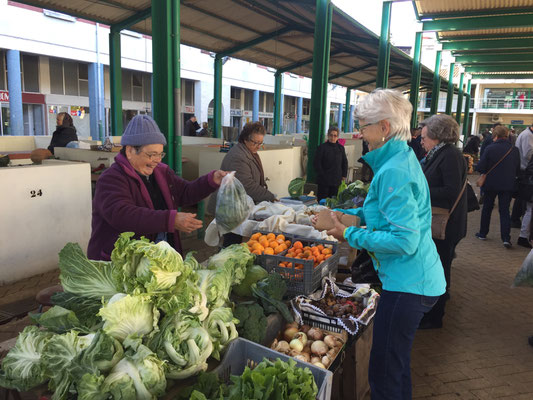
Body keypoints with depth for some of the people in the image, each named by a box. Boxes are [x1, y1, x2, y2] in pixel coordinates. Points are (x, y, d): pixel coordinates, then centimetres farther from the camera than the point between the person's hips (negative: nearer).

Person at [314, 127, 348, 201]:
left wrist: (344, 175, 10)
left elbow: (345, 162, 19)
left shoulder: (341, 148, 10)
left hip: (336, 181, 4)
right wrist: (322, 175, -11)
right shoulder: (322, 147, -3)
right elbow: (317, 163, -5)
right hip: (324, 181, -4)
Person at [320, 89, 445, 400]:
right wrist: (346, 214, 11)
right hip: (419, 279, 10)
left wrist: (351, 235, -18)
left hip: (407, 285, -10)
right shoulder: (403, 158, 8)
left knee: (385, 373, 6)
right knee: (397, 362, 27)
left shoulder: (394, 171, -23)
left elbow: (404, 241, -26)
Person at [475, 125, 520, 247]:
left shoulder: (490, 148, -13)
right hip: (508, 185, 2)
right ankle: (506, 238, -3)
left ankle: (483, 233, 23)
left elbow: (480, 167, -16)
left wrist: (487, 172, 6)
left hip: (491, 184, -2)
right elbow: (518, 170, 4)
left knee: (487, 208, 14)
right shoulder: (515, 150, -3)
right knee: (505, 211, 7)